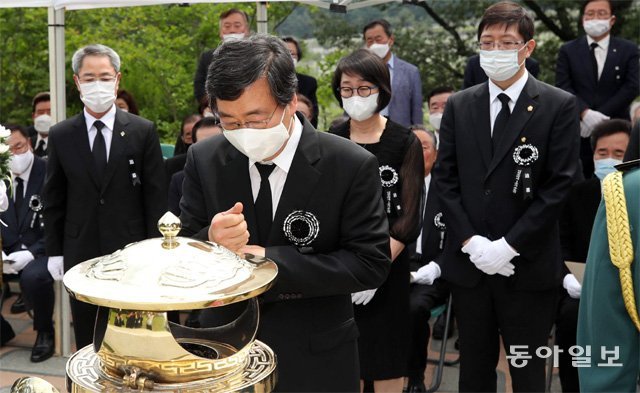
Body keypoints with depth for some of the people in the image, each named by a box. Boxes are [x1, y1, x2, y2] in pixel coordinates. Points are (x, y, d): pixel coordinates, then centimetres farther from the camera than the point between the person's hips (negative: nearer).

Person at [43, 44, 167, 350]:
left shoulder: (143, 131, -2)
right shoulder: (60, 136, 3)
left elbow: (155, 196, -2)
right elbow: (53, 200, 8)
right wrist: (54, 251, 4)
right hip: (80, 255, 2)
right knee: (87, 343, 10)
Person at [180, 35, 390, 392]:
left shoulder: (352, 166, -16)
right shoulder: (204, 160, -7)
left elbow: (371, 263, -16)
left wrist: (271, 260, -25)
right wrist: (210, 242, -27)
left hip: (315, 360, -2)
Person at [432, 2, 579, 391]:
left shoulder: (559, 106, -3)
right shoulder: (459, 106, 7)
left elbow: (558, 185, -9)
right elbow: (445, 179, 4)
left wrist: (509, 246, -14)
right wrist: (471, 242, -8)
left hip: (528, 266, -3)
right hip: (468, 262, 3)